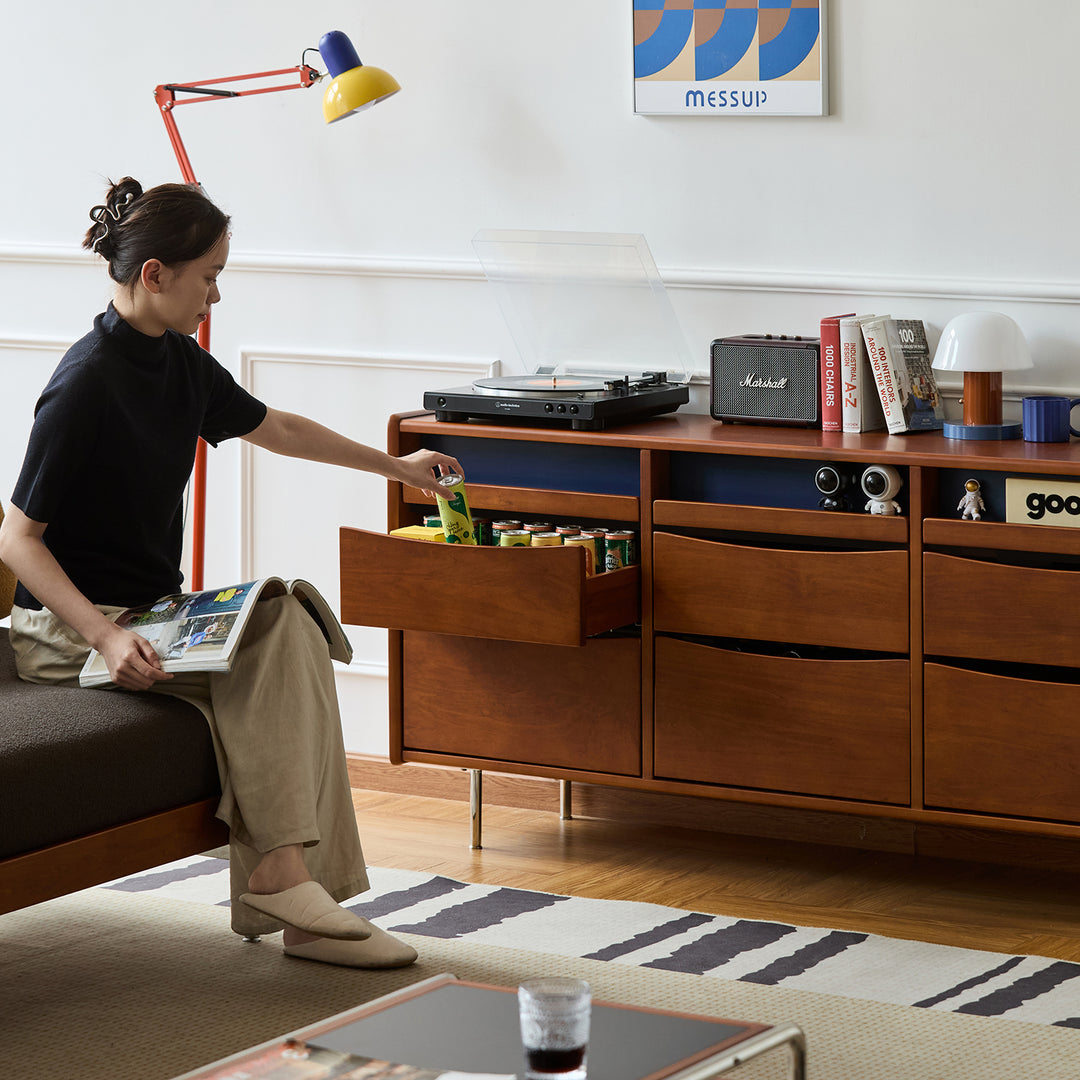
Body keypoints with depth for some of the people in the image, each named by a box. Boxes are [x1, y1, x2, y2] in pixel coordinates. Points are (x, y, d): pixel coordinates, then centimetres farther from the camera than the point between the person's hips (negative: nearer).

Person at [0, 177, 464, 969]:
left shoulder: (178, 361, 8)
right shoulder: (86, 385, -19)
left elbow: (271, 427, 26)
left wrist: (394, 466, 35)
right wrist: (105, 638, -29)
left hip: (154, 608, 8)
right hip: (73, 625, -8)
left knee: (288, 626, -16)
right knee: (260, 655, -24)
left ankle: (284, 877, -19)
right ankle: (280, 878, -19)